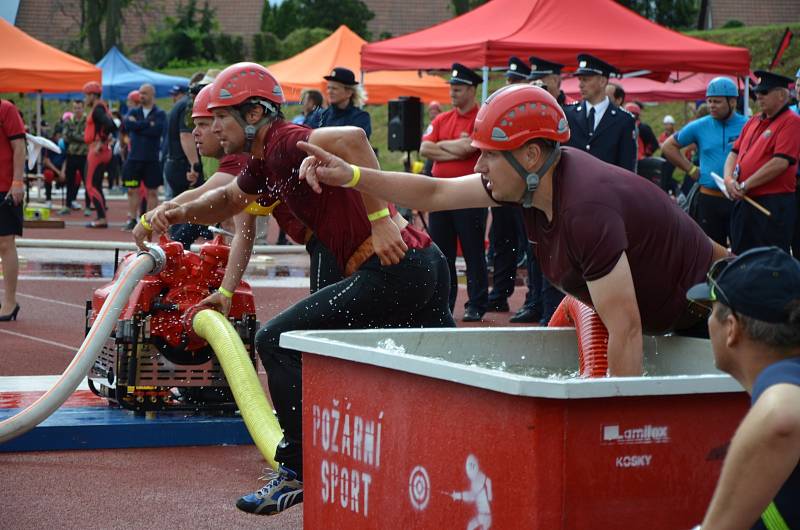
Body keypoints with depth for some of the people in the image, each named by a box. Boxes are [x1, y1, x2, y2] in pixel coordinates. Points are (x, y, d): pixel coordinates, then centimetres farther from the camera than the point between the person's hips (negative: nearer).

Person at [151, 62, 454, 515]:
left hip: (393, 268, -10)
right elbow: (230, 199, 37)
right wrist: (182, 212, 17)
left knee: (279, 343, -5)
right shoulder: (265, 162, 19)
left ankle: (299, 472, -2)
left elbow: (352, 138, -30)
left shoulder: (284, 143, -11)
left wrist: (380, 219, -29)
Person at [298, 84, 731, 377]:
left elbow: (626, 330, -34)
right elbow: (435, 193, 2)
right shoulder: (532, 178, -9)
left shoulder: (586, 209, -36)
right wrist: (351, 176, -6)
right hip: (659, 321, 9)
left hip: (700, 322, -9)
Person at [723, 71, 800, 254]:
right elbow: (734, 153, 18)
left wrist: (745, 185, -16)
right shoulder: (754, 121, 17)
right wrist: (729, 179, -4)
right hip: (743, 202, 8)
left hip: (773, 205, -8)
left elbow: (780, 163, -19)